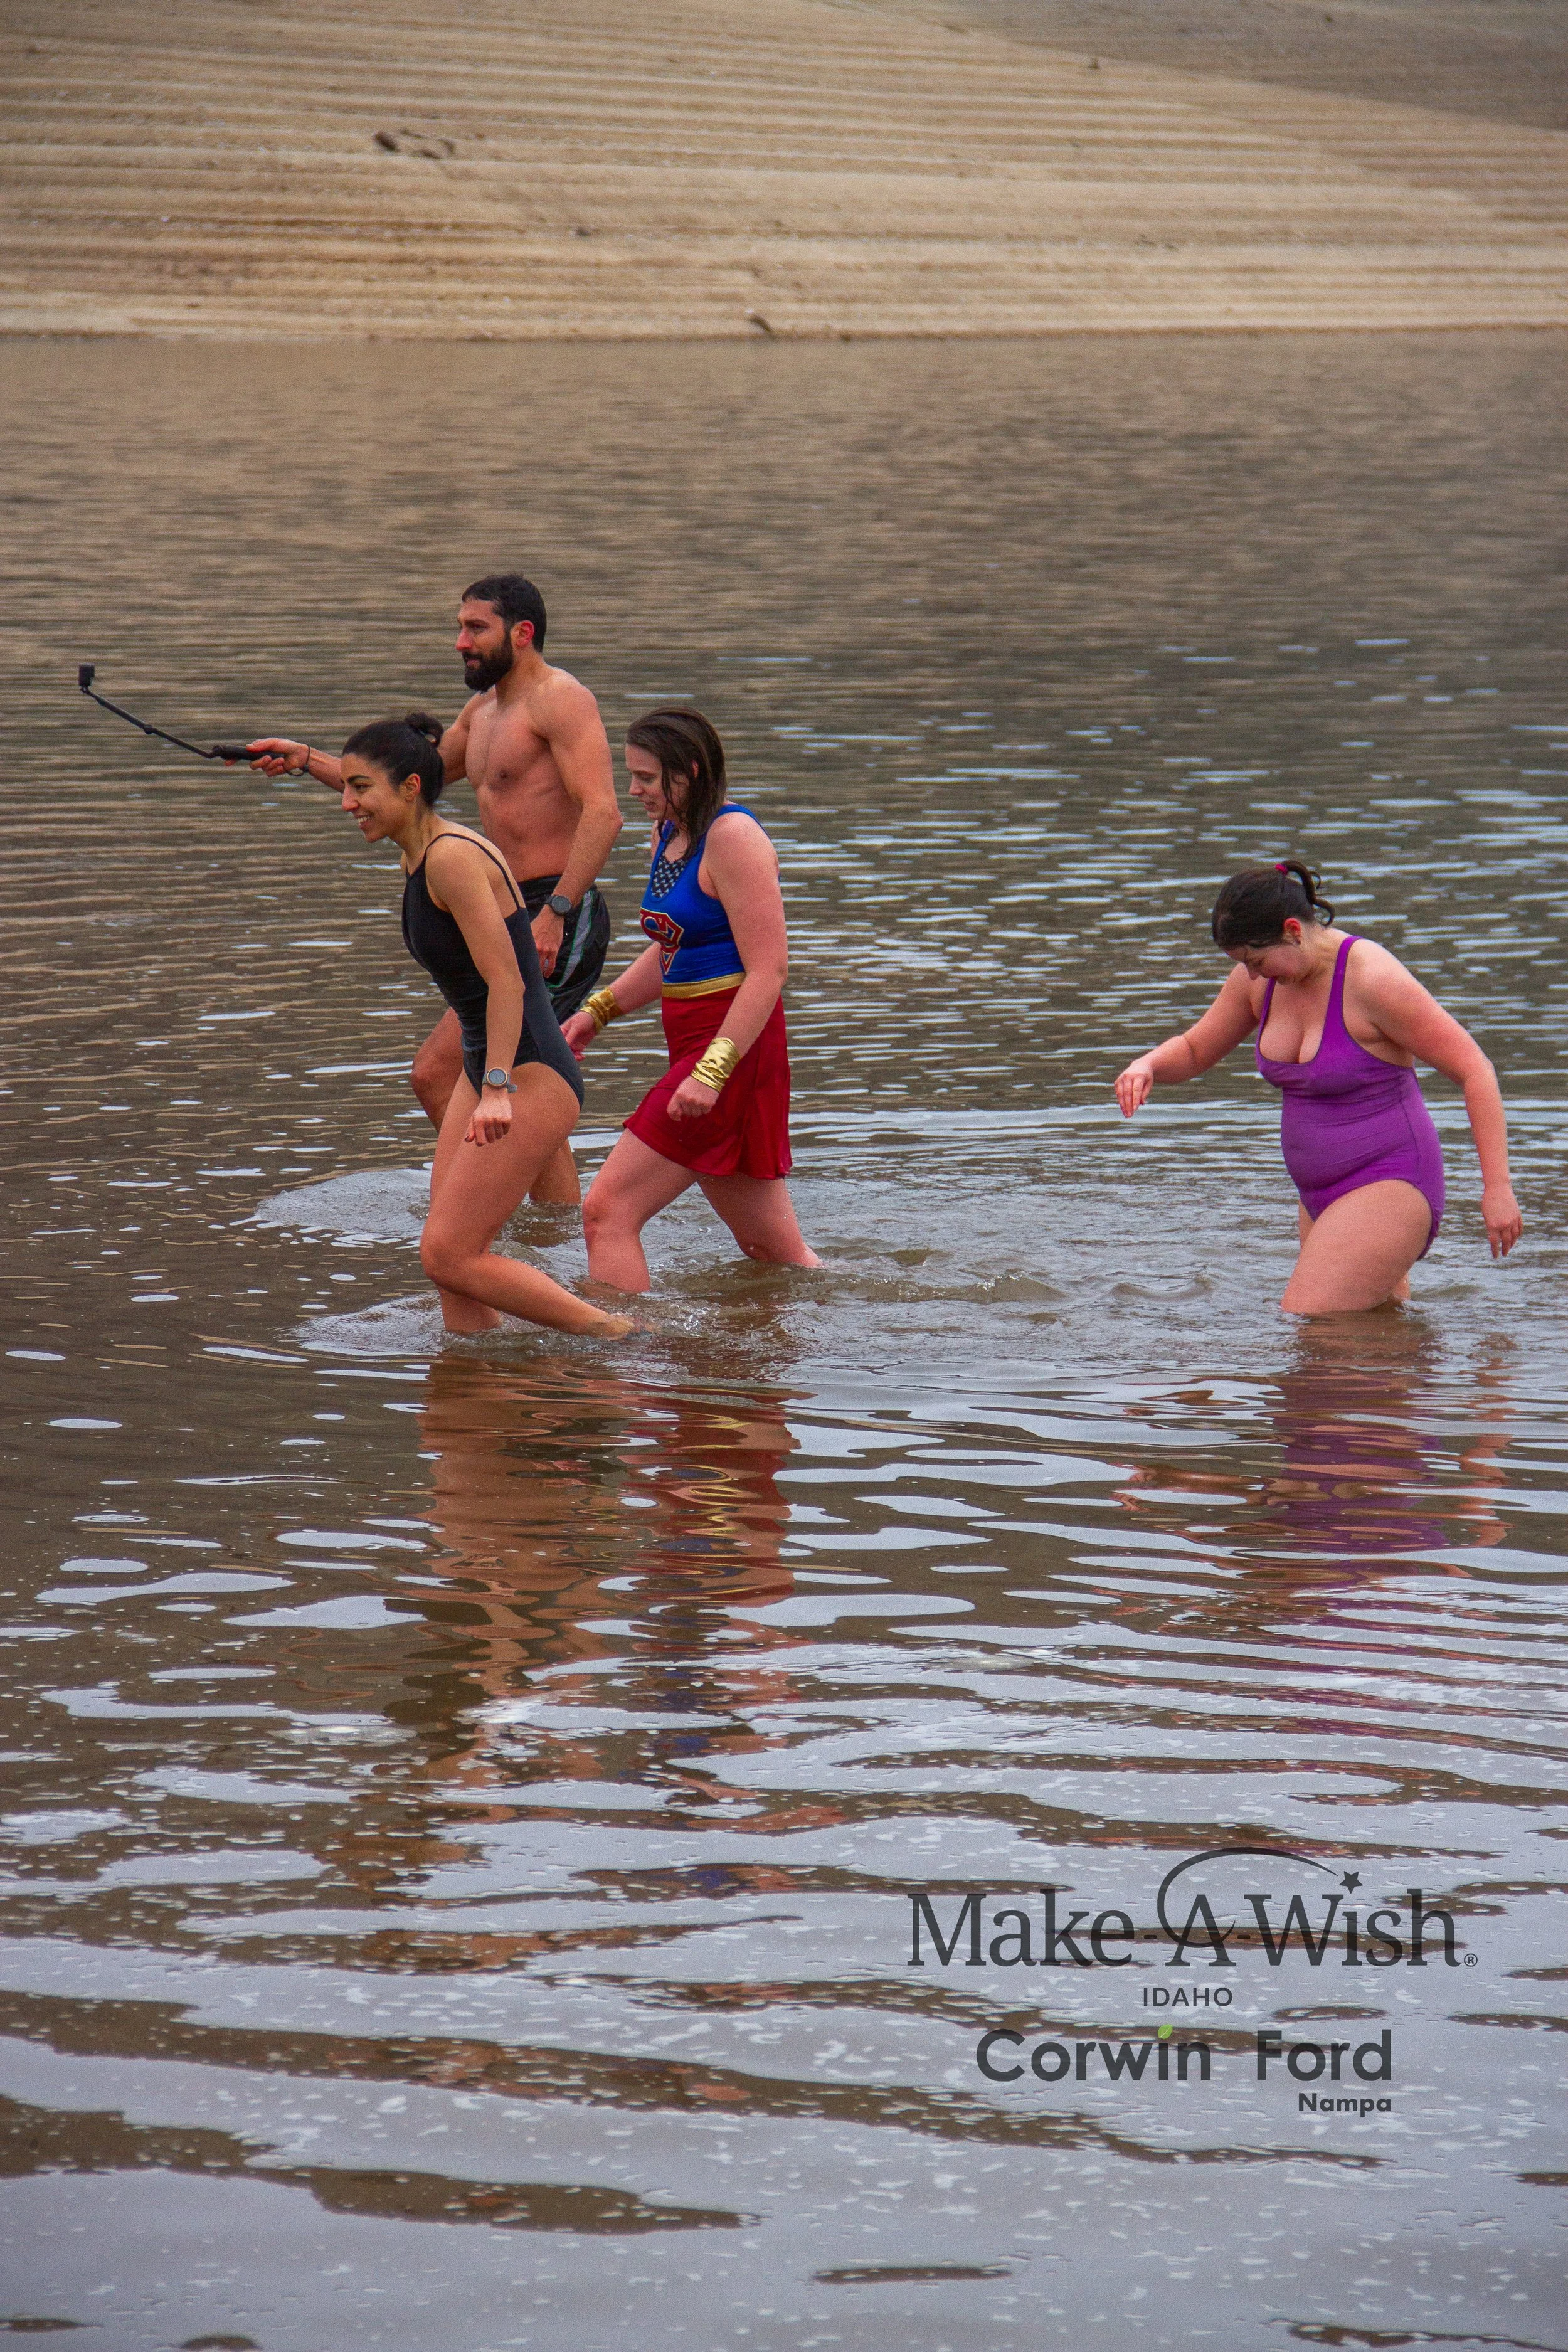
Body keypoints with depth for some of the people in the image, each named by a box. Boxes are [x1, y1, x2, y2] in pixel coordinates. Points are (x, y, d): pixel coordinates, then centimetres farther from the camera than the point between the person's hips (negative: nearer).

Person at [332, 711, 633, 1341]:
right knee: (449, 1254, 5)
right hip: (488, 1072, 10)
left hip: (532, 1078, -10)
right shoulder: (420, 859, 11)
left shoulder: (453, 858, -17)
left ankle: (621, 1336, -4)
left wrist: (498, 1088, -29)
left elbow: (506, 981, -23)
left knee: (448, 1255, -12)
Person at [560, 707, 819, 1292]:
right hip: (694, 1044, 9)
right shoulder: (668, 834, 14)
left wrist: (713, 1071, -25)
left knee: (608, 1212, -13)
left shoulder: (732, 838, -14)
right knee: (775, 1249, 13)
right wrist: (598, 1011, 18)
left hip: (735, 1045, -9)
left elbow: (768, 970, -20)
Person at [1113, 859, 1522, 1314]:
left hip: (1389, 1187, -9)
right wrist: (1146, 1067, -9)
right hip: (1323, 1194, 9)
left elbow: (1474, 1070, -17)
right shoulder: (1260, 979, 1)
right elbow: (1194, 1052, 15)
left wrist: (1496, 1186, -19)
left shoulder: (1371, 978, -20)